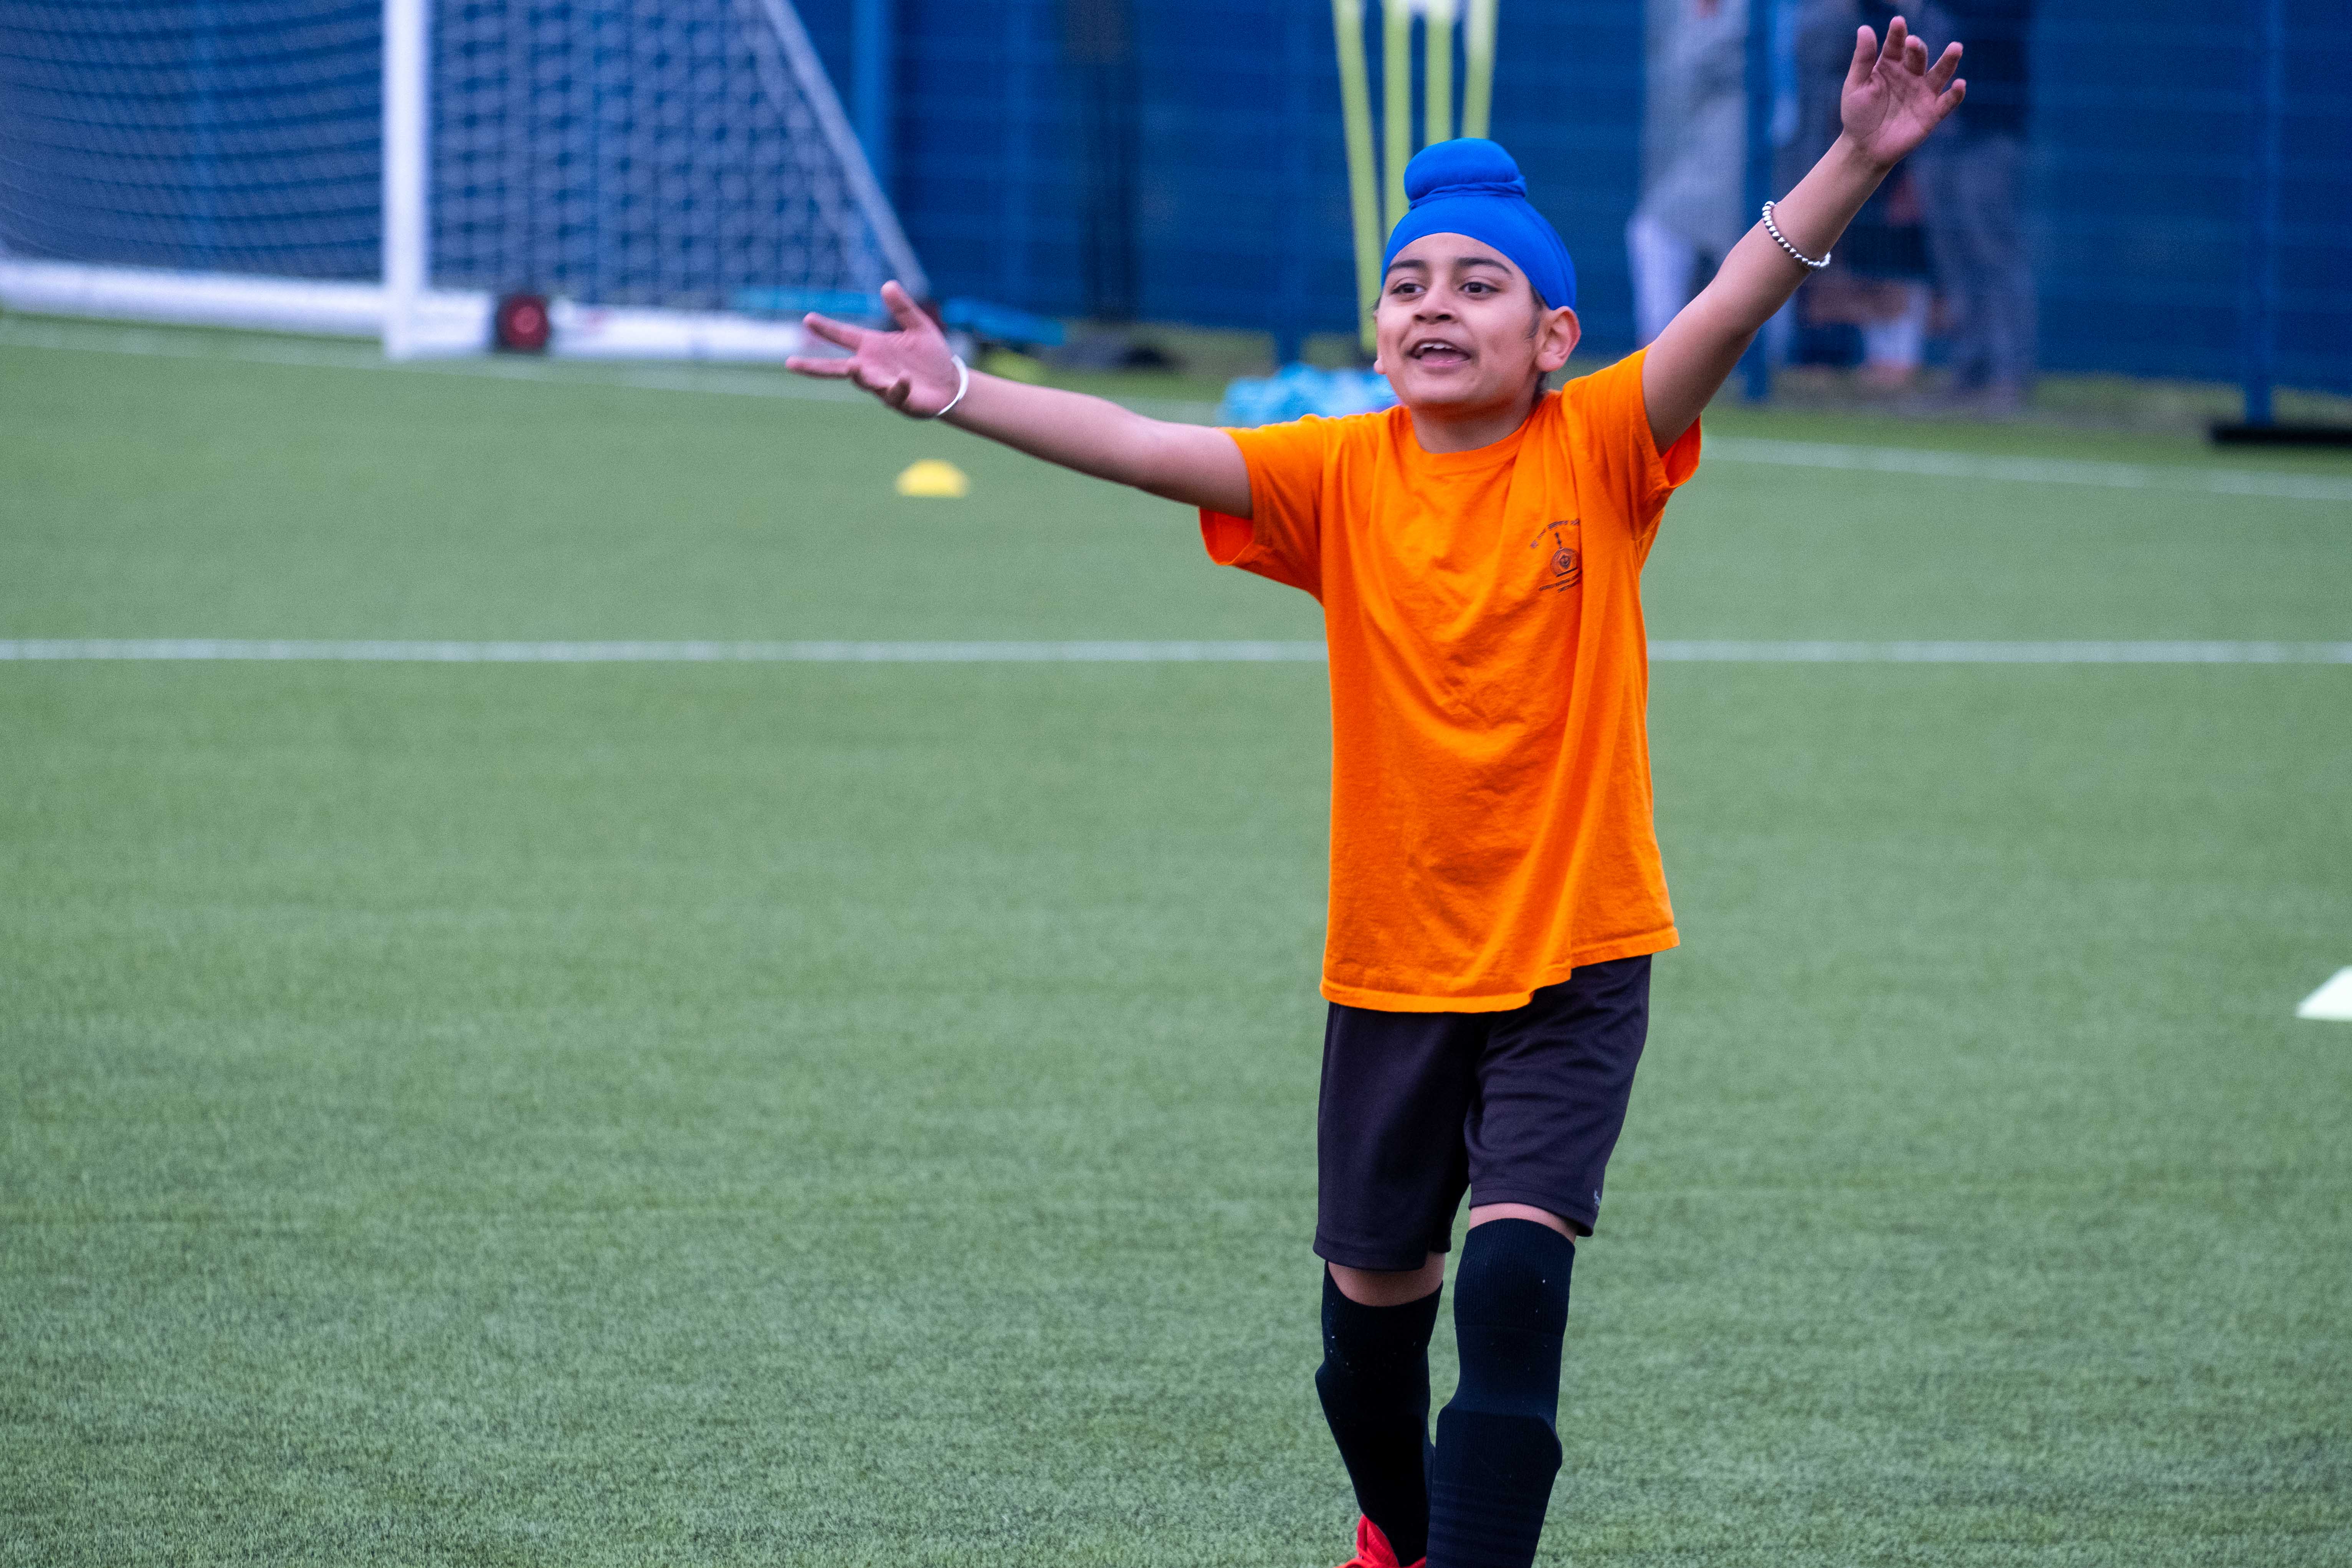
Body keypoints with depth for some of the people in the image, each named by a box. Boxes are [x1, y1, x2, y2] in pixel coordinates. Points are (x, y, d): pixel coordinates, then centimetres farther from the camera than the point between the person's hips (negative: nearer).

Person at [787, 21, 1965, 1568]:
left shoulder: (1600, 453, -8)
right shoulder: (1339, 479, -3)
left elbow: (1733, 307, -21)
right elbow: (1139, 446, -12)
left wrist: (1857, 162, -34)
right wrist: (961, 394, -25)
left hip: (1576, 958, -3)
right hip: (1393, 964, 3)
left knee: (1517, 1269, -19)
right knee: (1374, 1296, 14)